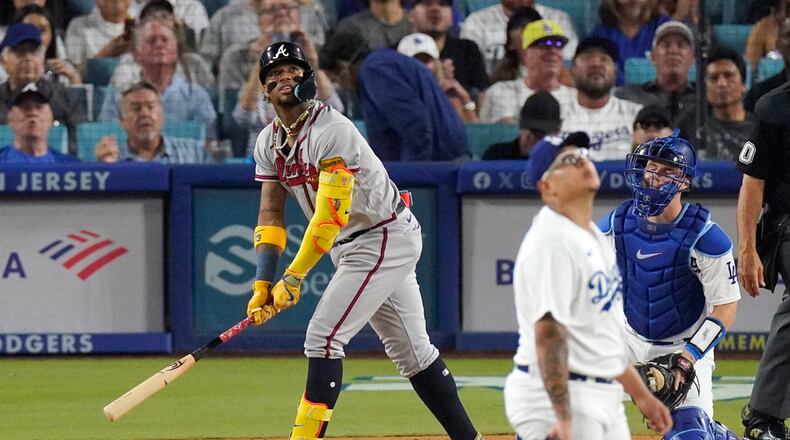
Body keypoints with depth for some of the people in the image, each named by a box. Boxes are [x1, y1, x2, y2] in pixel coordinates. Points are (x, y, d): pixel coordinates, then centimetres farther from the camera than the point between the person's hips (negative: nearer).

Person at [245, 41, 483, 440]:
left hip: (387, 238, -9)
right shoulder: (269, 142, 5)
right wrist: (262, 285, -7)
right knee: (410, 350, 11)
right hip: (351, 248, 9)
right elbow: (271, 214, 5)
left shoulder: (332, 131, -22)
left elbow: (331, 215, -27)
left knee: (323, 337, -16)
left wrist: (294, 277, -26)